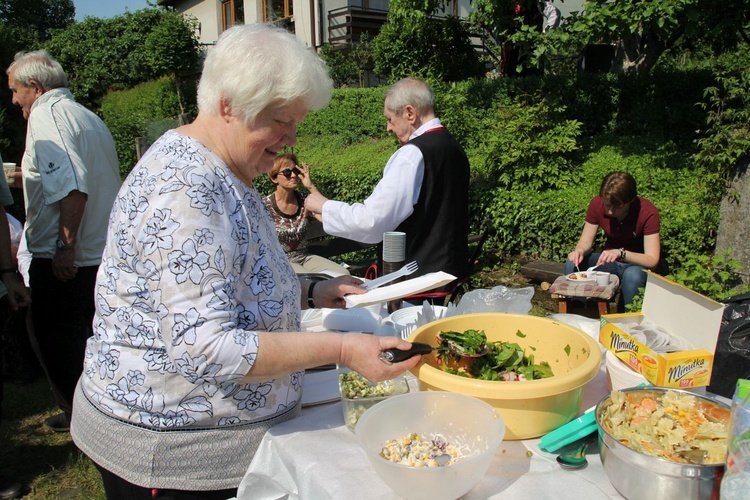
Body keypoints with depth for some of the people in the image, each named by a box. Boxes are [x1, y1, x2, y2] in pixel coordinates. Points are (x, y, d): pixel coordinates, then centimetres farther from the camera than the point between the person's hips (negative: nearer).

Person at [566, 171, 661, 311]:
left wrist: (621, 253, -43)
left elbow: (652, 260, -26)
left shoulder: (648, 212, -23)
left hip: (638, 264, -3)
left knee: (632, 275, -37)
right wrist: (579, 251, -31)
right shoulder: (597, 204, -14)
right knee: (572, 264, -23)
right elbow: (586, 241, -7)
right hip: (609, 261, 3)